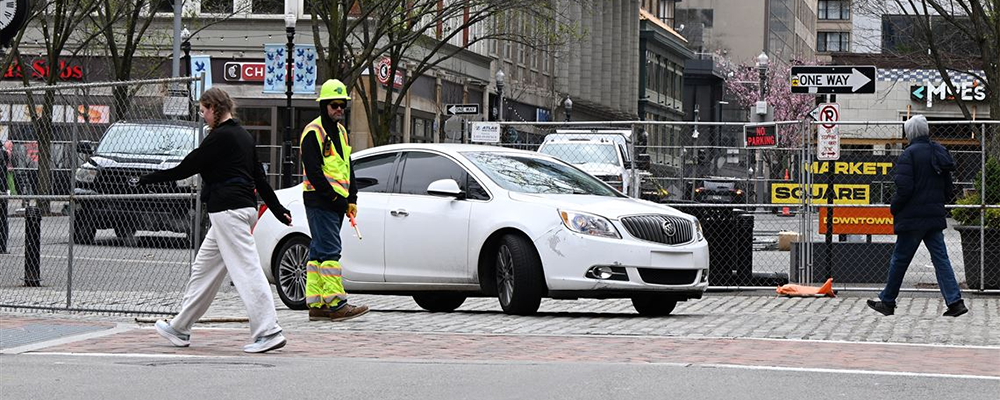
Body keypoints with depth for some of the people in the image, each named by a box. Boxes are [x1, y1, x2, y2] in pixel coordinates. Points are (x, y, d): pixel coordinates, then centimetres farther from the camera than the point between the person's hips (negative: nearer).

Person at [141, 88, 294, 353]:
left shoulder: (221, 137, -12)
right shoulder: (243, 136, 16)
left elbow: (188, 167, -9)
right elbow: (259, 176, 19)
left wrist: (149, 179, 2)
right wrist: (277, 209, 21)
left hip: (229, 211, -10)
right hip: (243, 209, 10)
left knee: (246, 270, -11)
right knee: (204, 269, 15)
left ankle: (268, 332, -14)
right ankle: (180, 329, 23)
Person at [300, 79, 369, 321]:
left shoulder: (341, 132, 20)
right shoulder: (313, 132, -9)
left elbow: (347, 167, 24)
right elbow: (313, 171, -16)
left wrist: (351, 199, 14)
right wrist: (333, 197, -17)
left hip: (336, 202, 9)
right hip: (319, 201, -9)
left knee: (319, 252, 9)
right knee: (329, 250, -13)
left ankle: (316, 305, 10)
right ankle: (335, 304, -16)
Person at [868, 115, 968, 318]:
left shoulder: (910, 154, -12)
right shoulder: (939, 152, 11)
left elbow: (904, 188, -18)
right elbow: (948, 188, 15)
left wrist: (894, 208, -3)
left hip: (913, 217, -6)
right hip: (935, 216, 6)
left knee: (899, 259, 4)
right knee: (940, 259, 4)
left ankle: (887, 302, 14)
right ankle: (955, 301, -7)